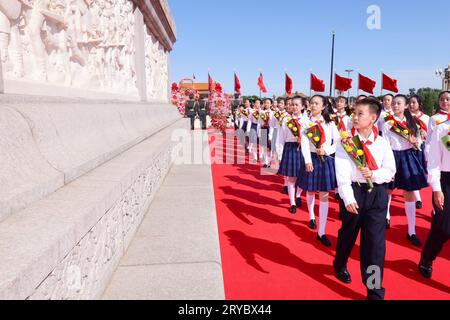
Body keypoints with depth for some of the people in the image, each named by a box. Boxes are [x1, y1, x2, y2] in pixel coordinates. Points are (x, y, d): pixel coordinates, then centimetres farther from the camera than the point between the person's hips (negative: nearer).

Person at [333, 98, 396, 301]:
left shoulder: (382, 143, 1)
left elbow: (390, 171, 4)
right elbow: (342, 173, -12)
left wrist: (374, 174, -16)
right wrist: (348, 198, -21)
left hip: (377, 194, 1)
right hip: (353, 192, -1)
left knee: (376, 241, 1)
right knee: (348, 234, 16)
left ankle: (375, 291, 12)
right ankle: (340, 265, 46)